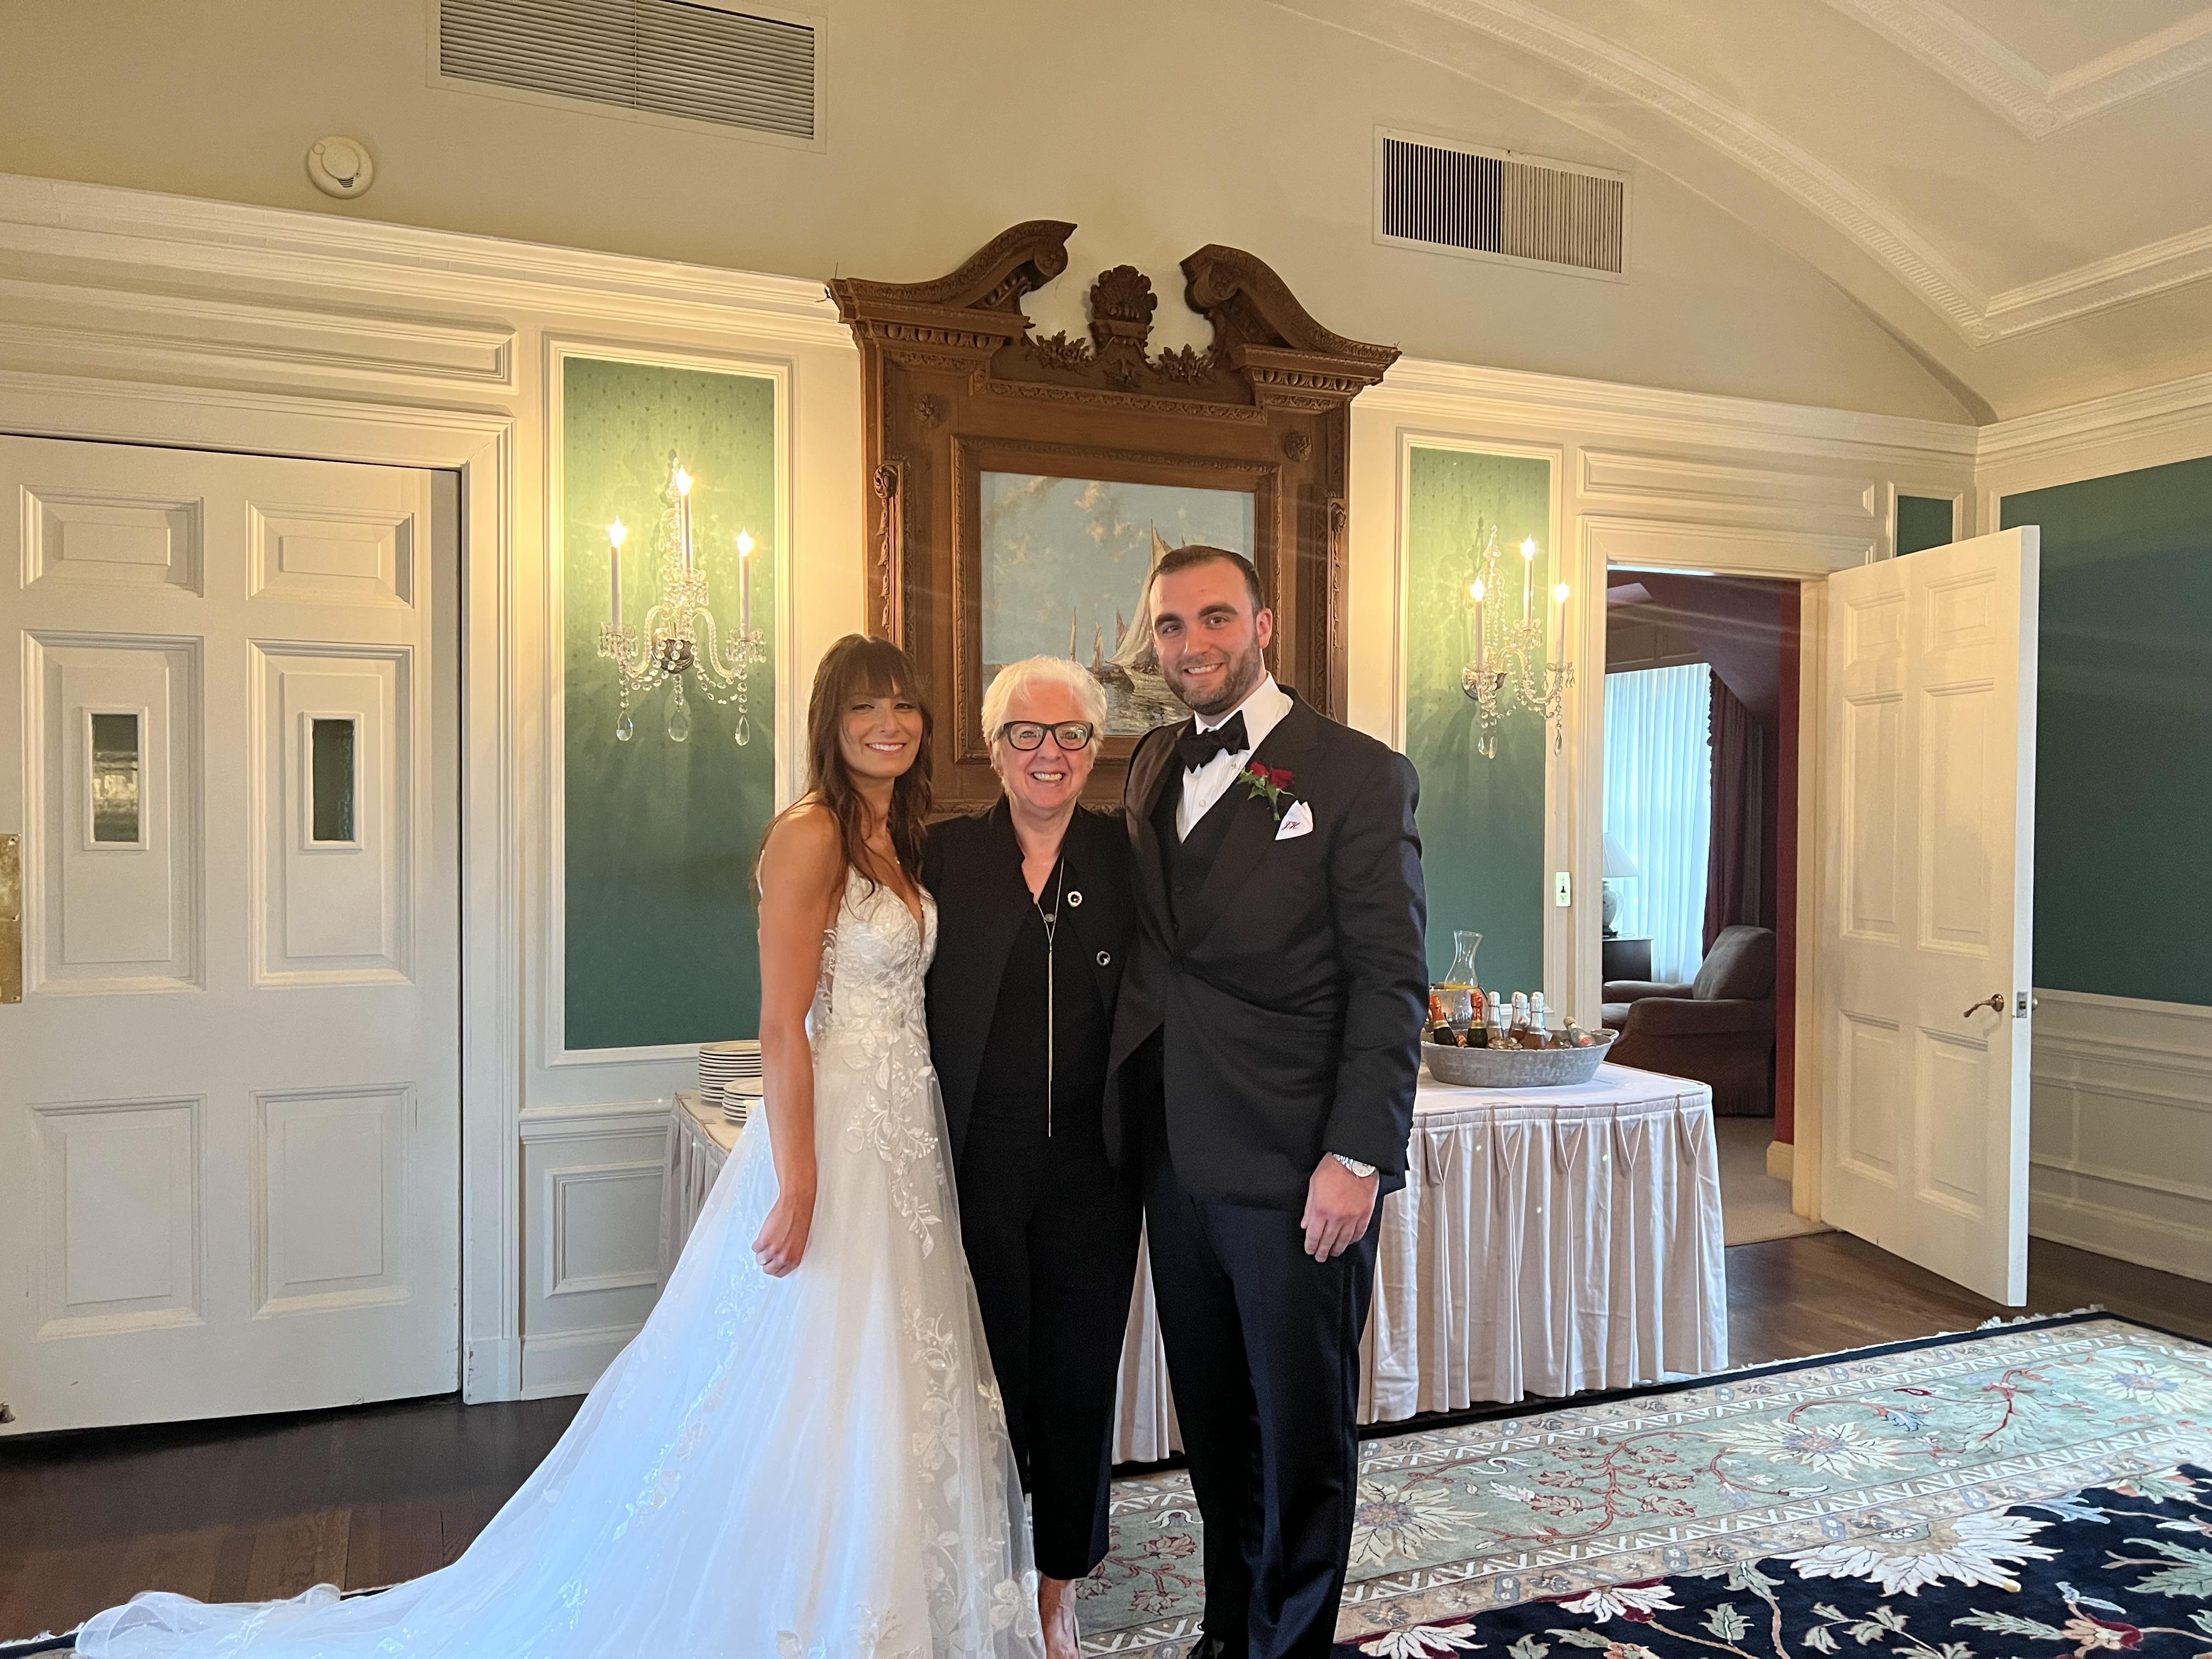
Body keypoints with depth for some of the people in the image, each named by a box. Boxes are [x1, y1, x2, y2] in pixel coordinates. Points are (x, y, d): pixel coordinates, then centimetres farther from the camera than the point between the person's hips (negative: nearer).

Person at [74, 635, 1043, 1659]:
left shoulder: (900, 838, 11)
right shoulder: (809, 835, -14)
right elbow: (782, 1025, -18)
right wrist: (799, 1187, -20)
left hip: (905, 1143, 9)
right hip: (831, 1140, -8)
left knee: (882, 1400, 17)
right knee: (812, 1404, 2)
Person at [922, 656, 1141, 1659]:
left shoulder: (1129, 856, 2)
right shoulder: (945, 854, 0)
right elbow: (919, 1007, 0)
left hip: (1091, 1166, 1)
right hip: (977, 1163, 0)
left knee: (1079, 1378, 11)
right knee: (987, 1377, 9)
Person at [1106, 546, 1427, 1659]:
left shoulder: (1358, 775, -7)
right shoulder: (1153, 767, 11)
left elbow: (1391, 980, -11)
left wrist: (1359, 1154, -17)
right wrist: (1136, 1101, 4)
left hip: (1297, 1166, -5)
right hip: (1177, 1154, 6)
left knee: (1302, 1430, 10)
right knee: (1212, 1419, 19)